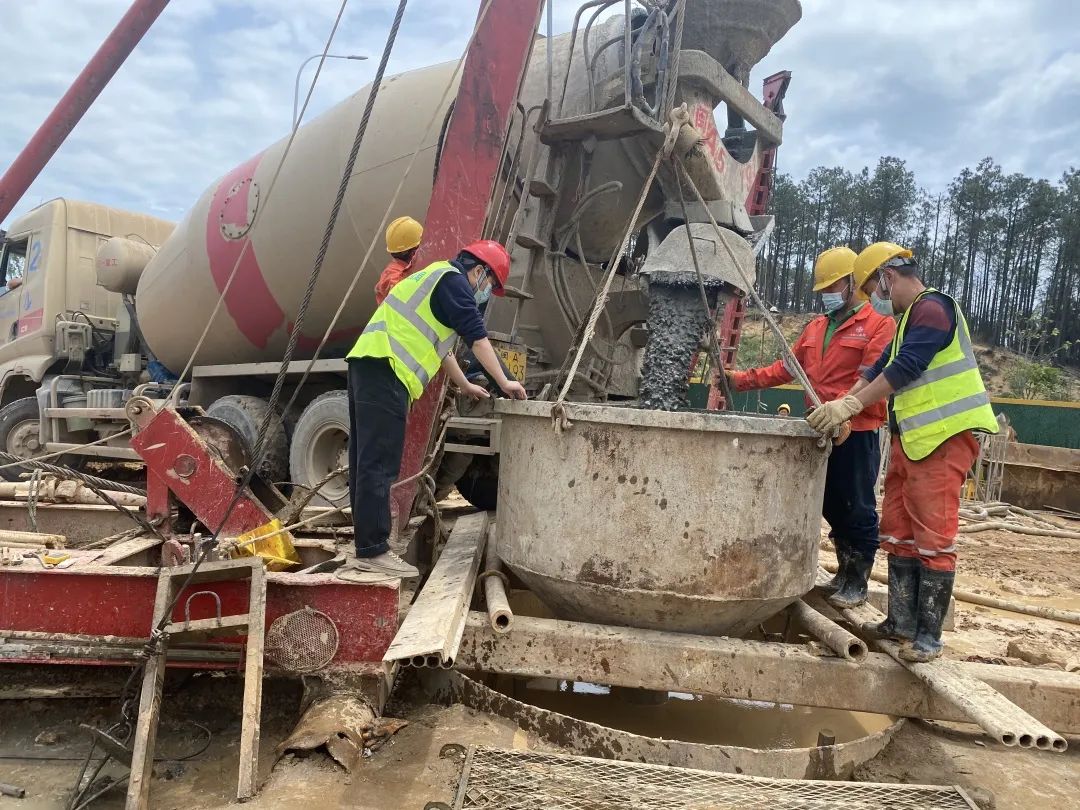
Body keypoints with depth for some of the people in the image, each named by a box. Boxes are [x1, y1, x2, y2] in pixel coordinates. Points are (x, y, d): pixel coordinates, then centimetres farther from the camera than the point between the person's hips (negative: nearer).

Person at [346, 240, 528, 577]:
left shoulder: (437, 278, 30)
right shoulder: (453, 280, -1)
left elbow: (438, 344, 37)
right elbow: (477, 337, -4)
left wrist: (465, 385, 42)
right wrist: (504, 382, 4)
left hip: (369, 365, 11)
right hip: (384, 369, -11)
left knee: (367, 461, 11)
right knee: (378, 465, -11)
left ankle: (367, 543, 17)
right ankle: (373, 550, -8)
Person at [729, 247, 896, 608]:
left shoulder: (879, 325, -6)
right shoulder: (815, 328, 16)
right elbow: (786, 368, 13)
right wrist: (742, 379, 2)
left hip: (858, 433, -7)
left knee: (857, 508, 2)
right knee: (831, 505, 15)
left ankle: (857, 582, 14)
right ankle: (844, 571, 31)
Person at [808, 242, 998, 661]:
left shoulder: (932, 308, -11)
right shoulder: (908, 319, 21)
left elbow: (904, 369, -21)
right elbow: (879, 370, 18)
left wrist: (850, 405, -20)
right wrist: (839, 410, 8)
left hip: (945, 437, -10)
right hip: (910, 438, 10)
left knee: (933, 538, -6)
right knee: (899, 532, 11)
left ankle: (928, 636, 1)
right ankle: (902, 622, 19)